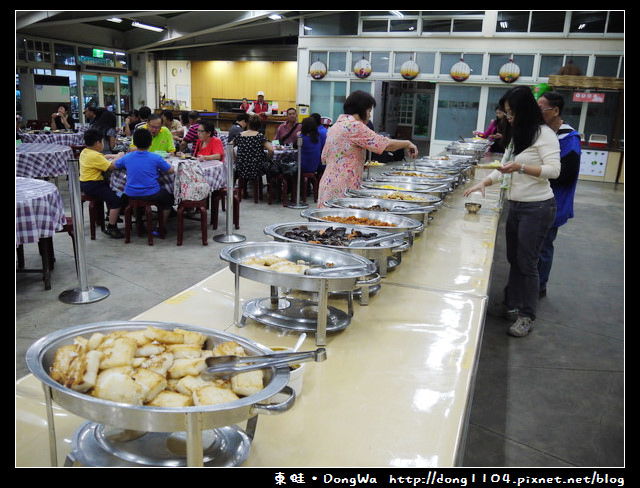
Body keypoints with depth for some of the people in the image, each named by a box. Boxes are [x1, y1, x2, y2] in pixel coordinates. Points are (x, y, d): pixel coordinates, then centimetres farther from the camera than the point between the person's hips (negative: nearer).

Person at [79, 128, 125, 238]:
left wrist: (112, 156, 11)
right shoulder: (95, 156, -20)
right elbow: (111, 166, -22)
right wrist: (118, 157, -7)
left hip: (85, 183, 11)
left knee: (111, 191, 30)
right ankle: (110, 228, -11)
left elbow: (102, 157, 24)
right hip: (92, 186, -11)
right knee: (116, 200, -16)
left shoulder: (84, 152, 10)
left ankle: (112, 216, 40)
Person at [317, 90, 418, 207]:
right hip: (343, 188, -9)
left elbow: (324, 157, 22)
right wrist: (408, 144, 2)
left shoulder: (335, 126, 17)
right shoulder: (354, 126, -12)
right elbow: (386, 144, -14)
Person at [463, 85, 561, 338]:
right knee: (513, 259, 13)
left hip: (537, 208, -8)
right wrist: (484, 182, 1)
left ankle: (527, 316, 8)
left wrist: (521, 167, -29)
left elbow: (554, 169, -18)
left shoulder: (544, 134, -11)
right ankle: (511, 305, 26)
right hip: (516, 205, 8)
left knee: (526, 262, -4)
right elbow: (505, 166, 16)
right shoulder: (518, 135, 16)